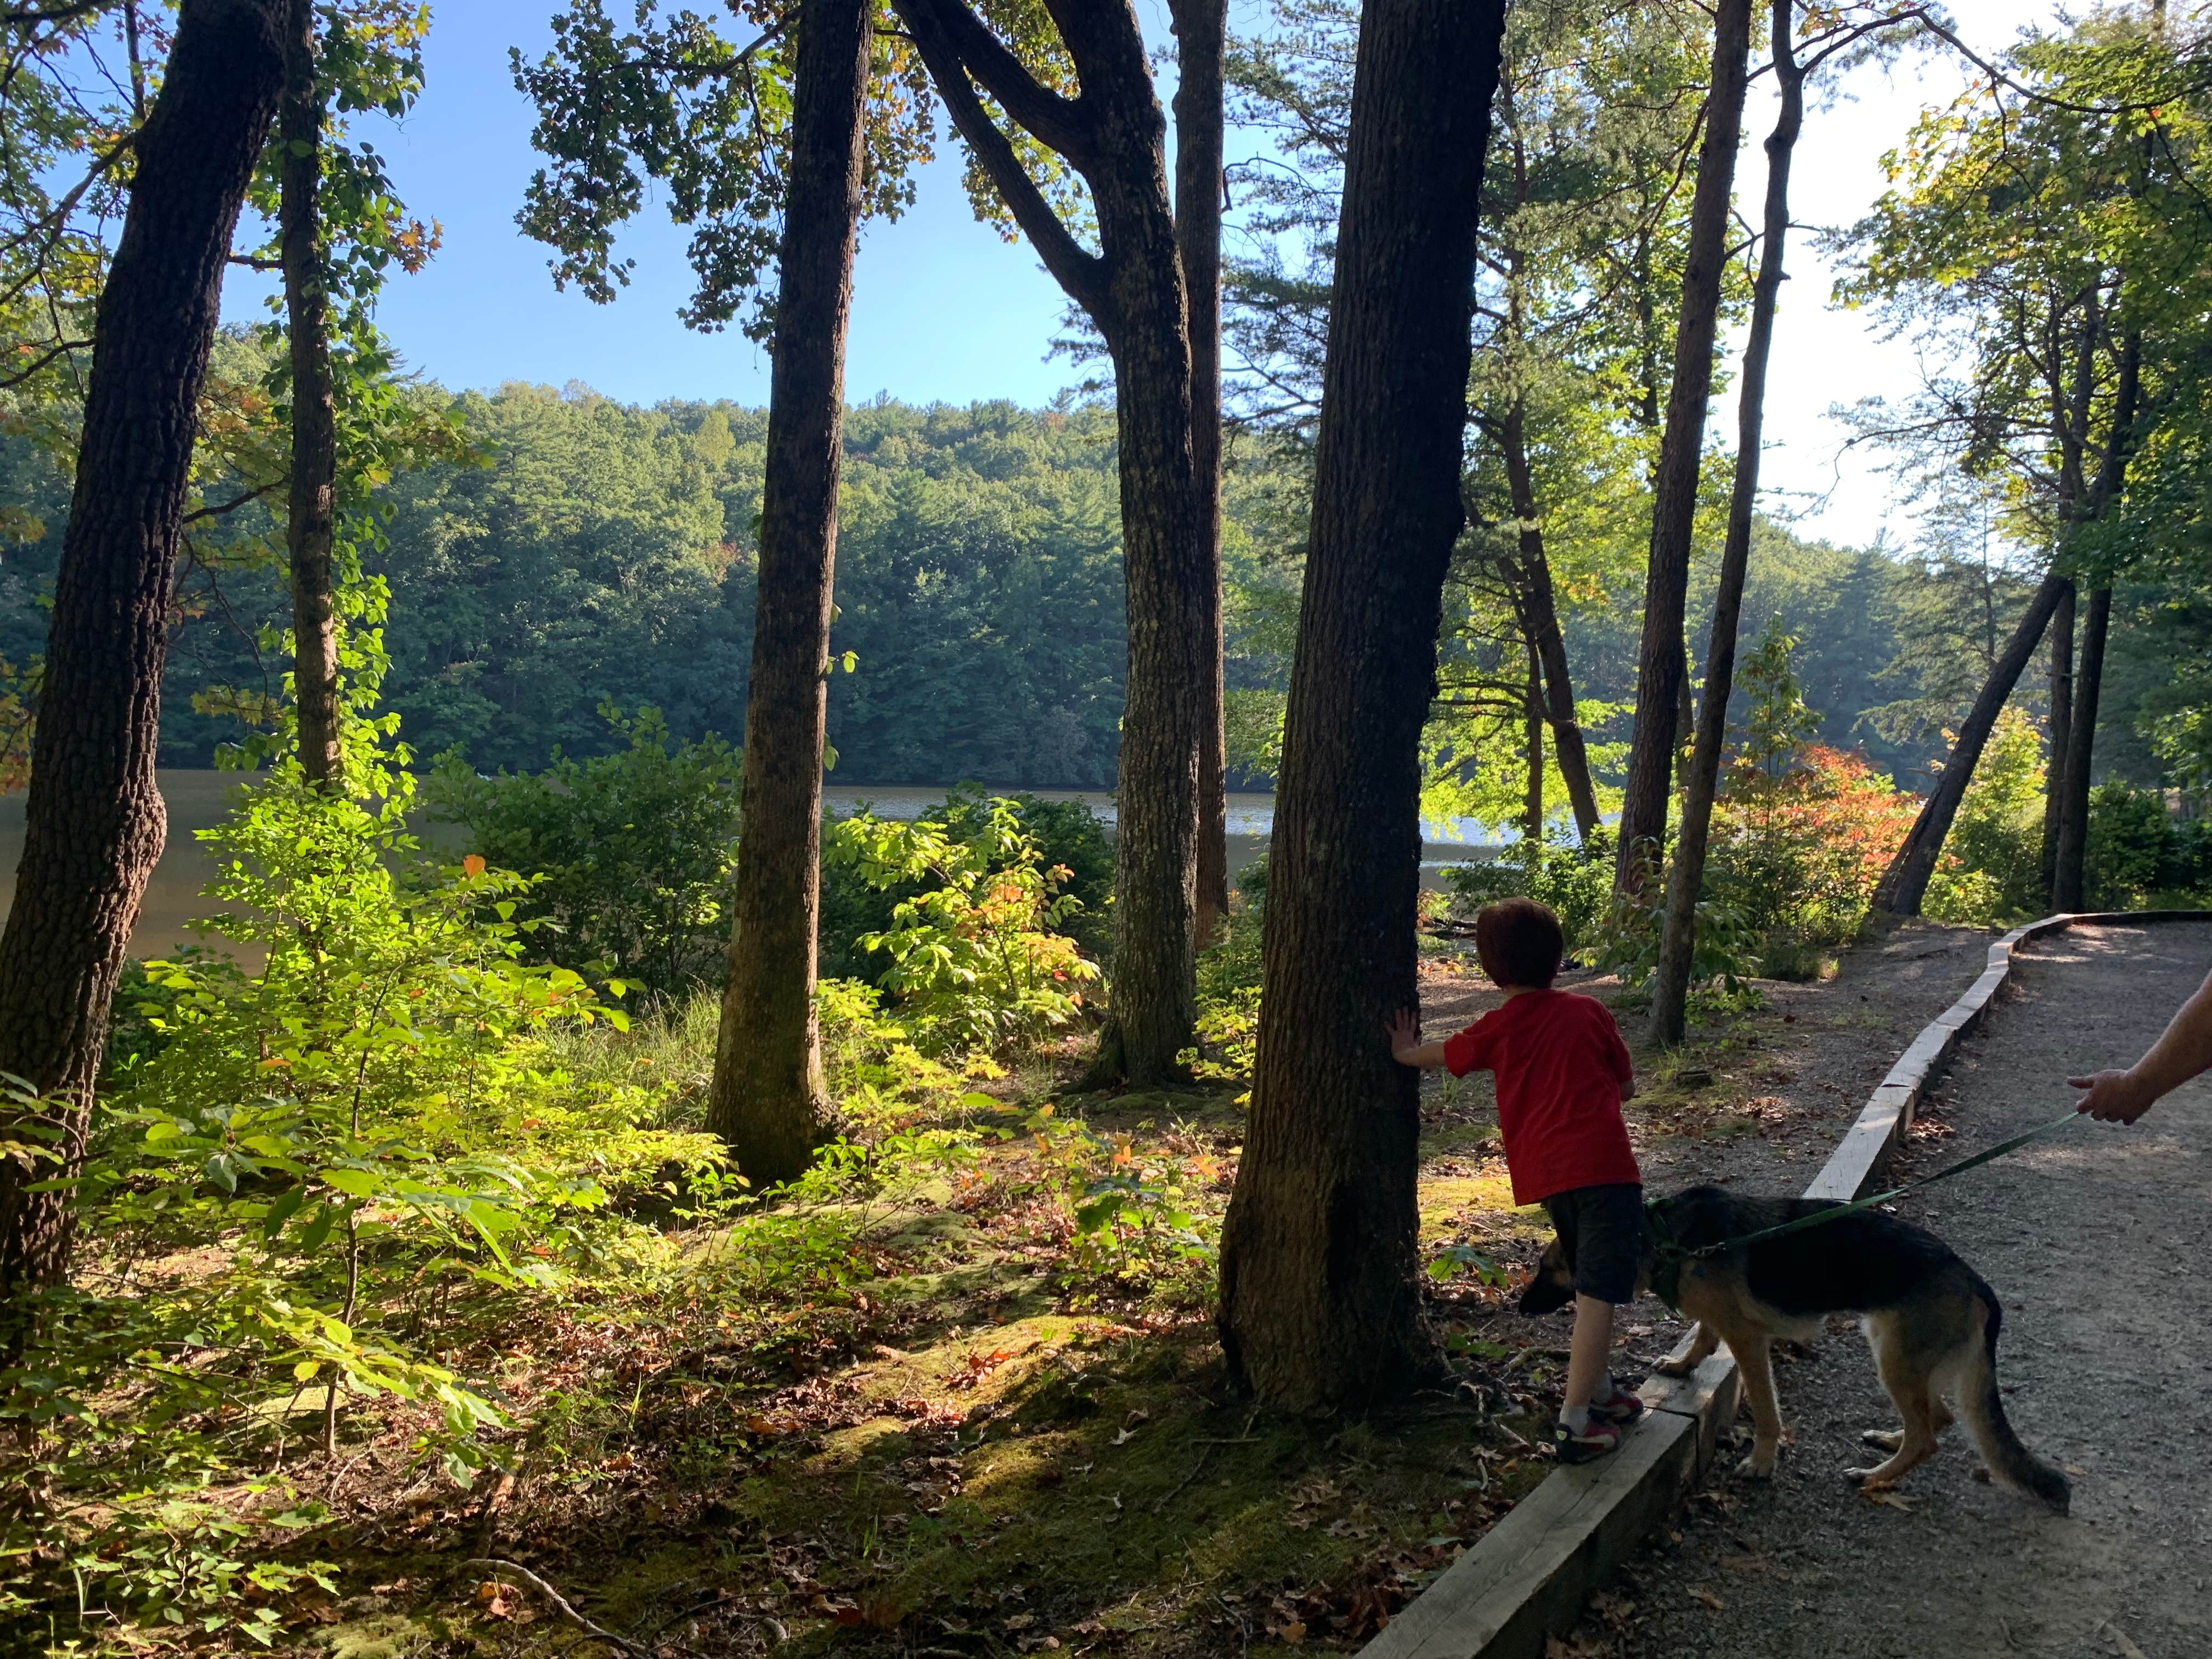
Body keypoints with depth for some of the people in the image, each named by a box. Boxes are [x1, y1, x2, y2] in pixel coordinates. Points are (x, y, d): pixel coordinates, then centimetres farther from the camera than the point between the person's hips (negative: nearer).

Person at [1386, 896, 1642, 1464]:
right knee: (1599, 1294, -7)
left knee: (1591, 1285, 24)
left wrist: (1405, 1051, 43)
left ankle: (1597, 1390, 34)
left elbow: (1439, 1056, 23)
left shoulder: (1496, 1029, 7)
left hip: (1545, 1173, 4)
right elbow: (1626, 1086, 11)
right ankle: (1575, 1423, -12)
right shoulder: (1590, 1012, 2)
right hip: (1603, 1166, -4)